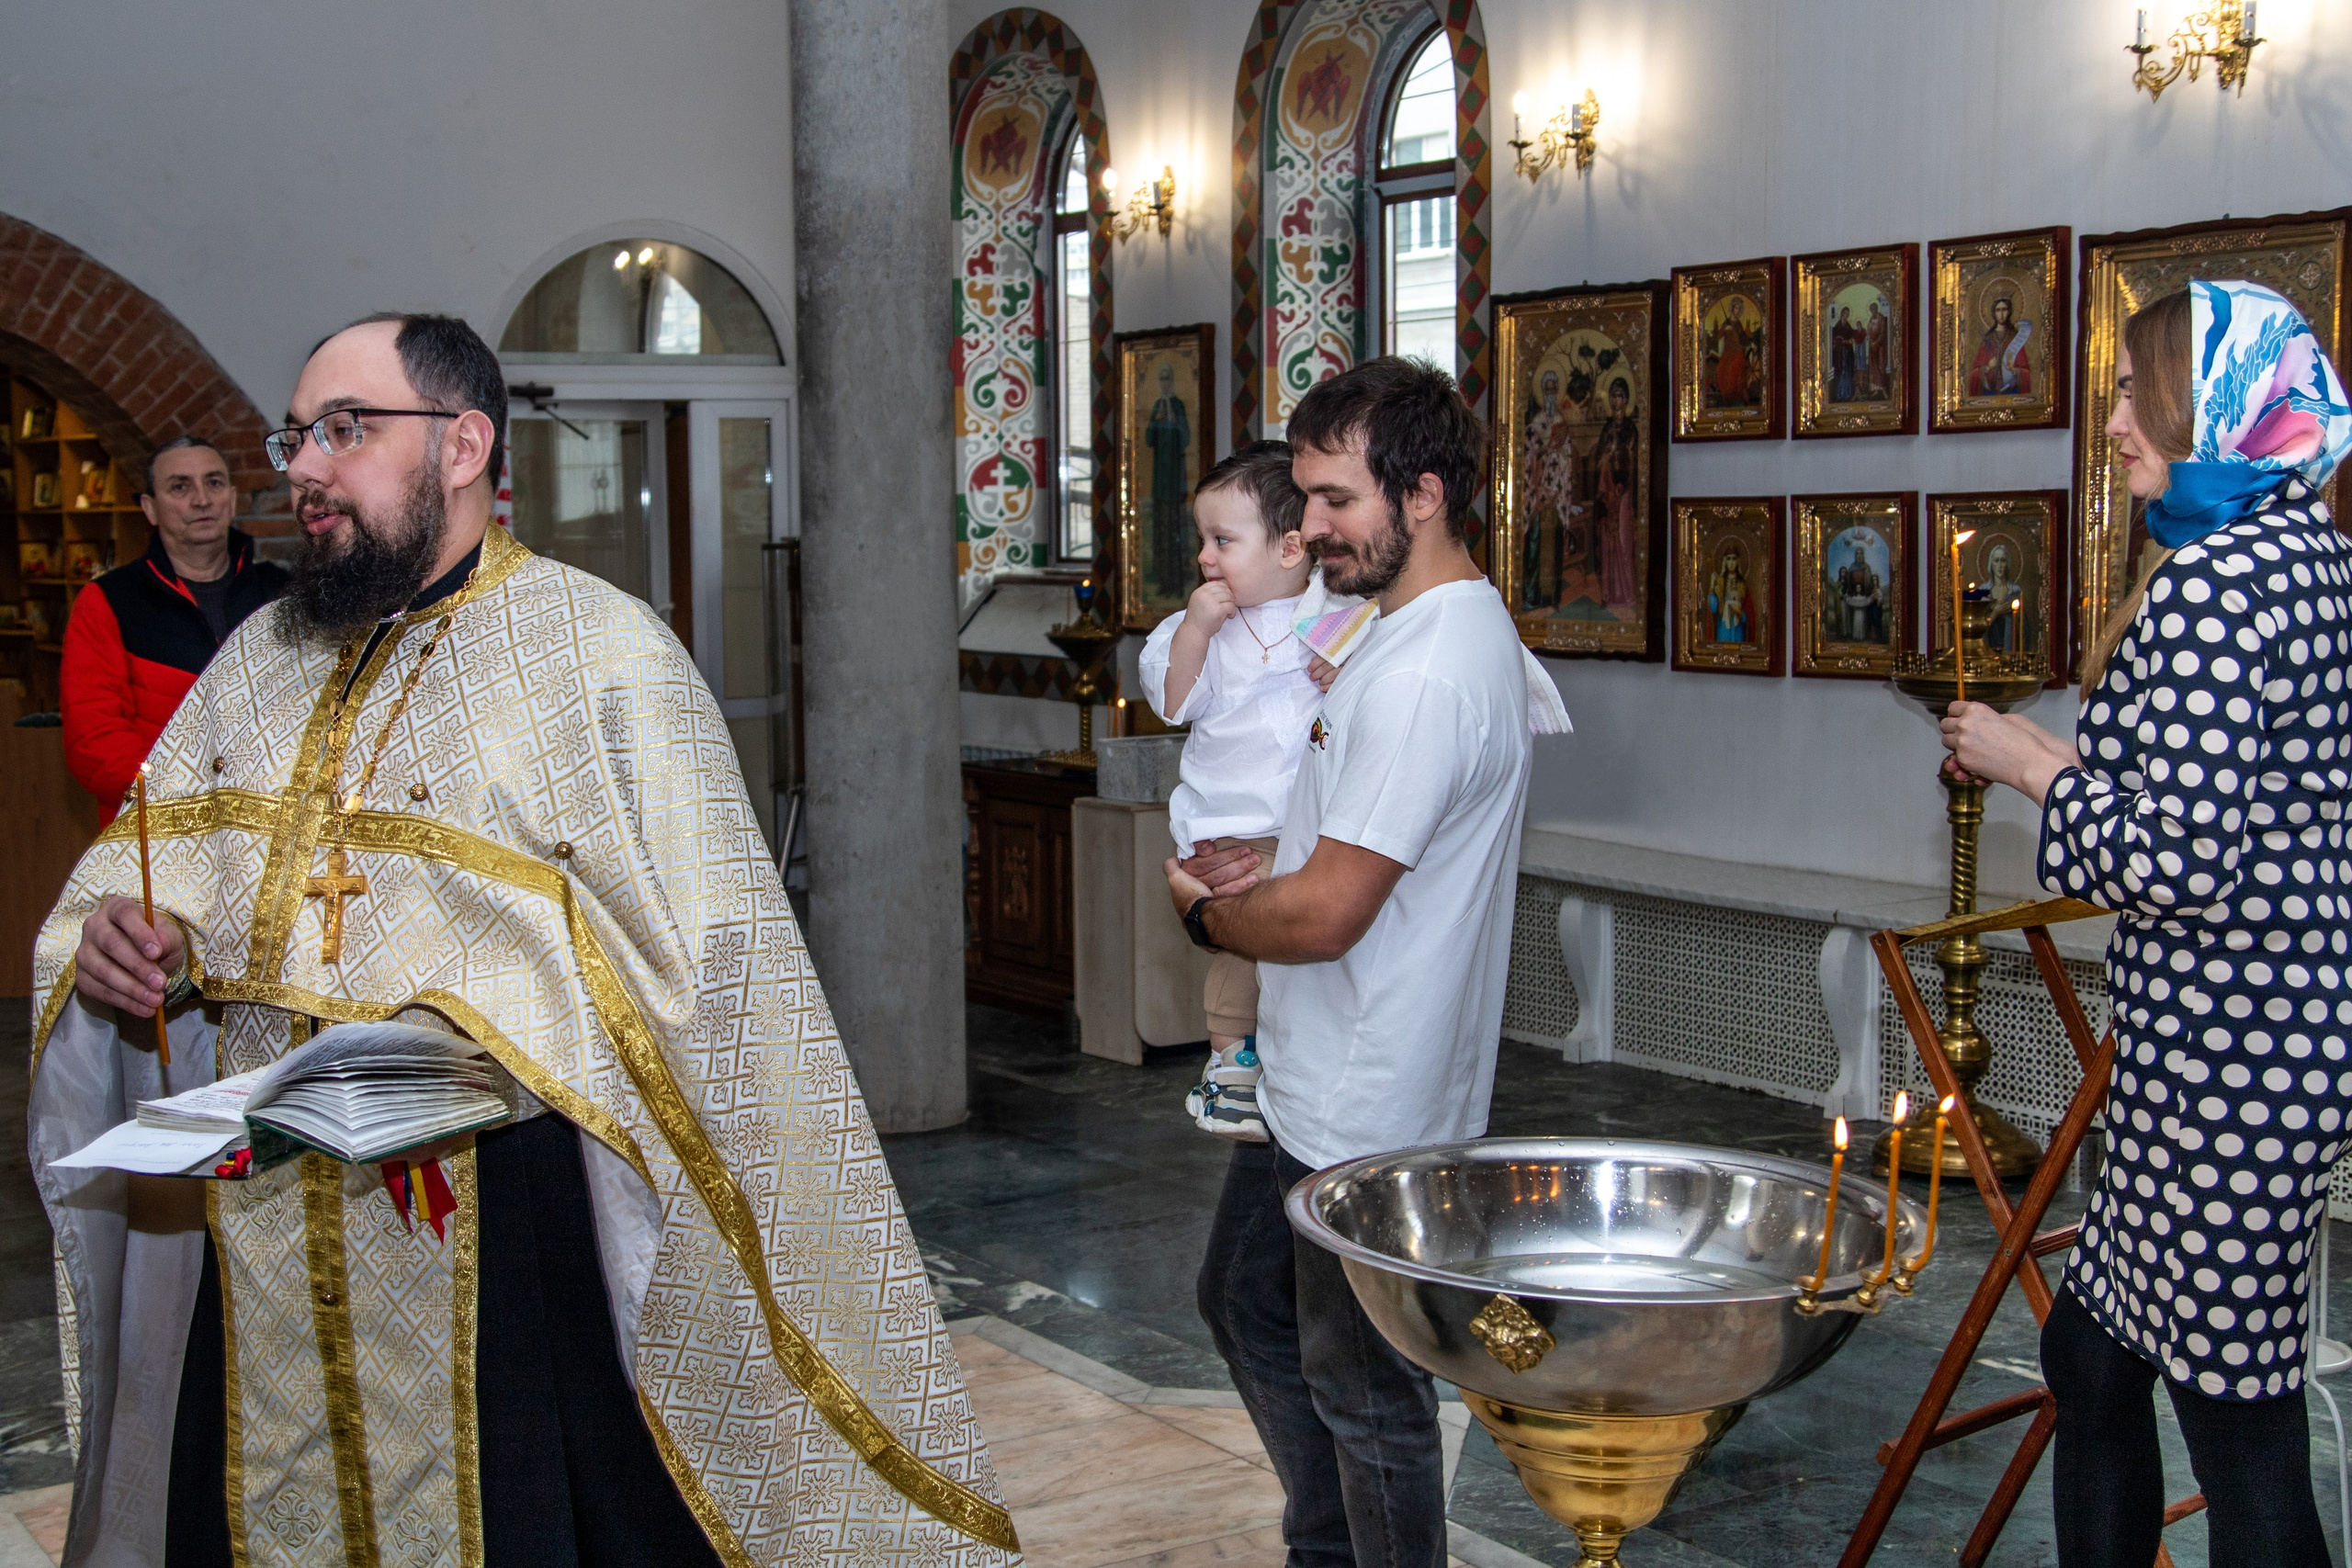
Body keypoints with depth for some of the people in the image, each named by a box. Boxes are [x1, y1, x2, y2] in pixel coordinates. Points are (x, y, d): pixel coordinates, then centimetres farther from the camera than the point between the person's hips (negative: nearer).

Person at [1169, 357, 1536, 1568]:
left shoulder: (1425, 674, -26)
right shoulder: (1431, 630, 9)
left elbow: (1323, 917, -26)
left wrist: (1204, 912, -6)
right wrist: (1258, 866, 2)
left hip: (1368, 1116, -11)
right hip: (1312, 1086, 11)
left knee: (1364, 1393, 5)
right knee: (1245, 1303, 25)